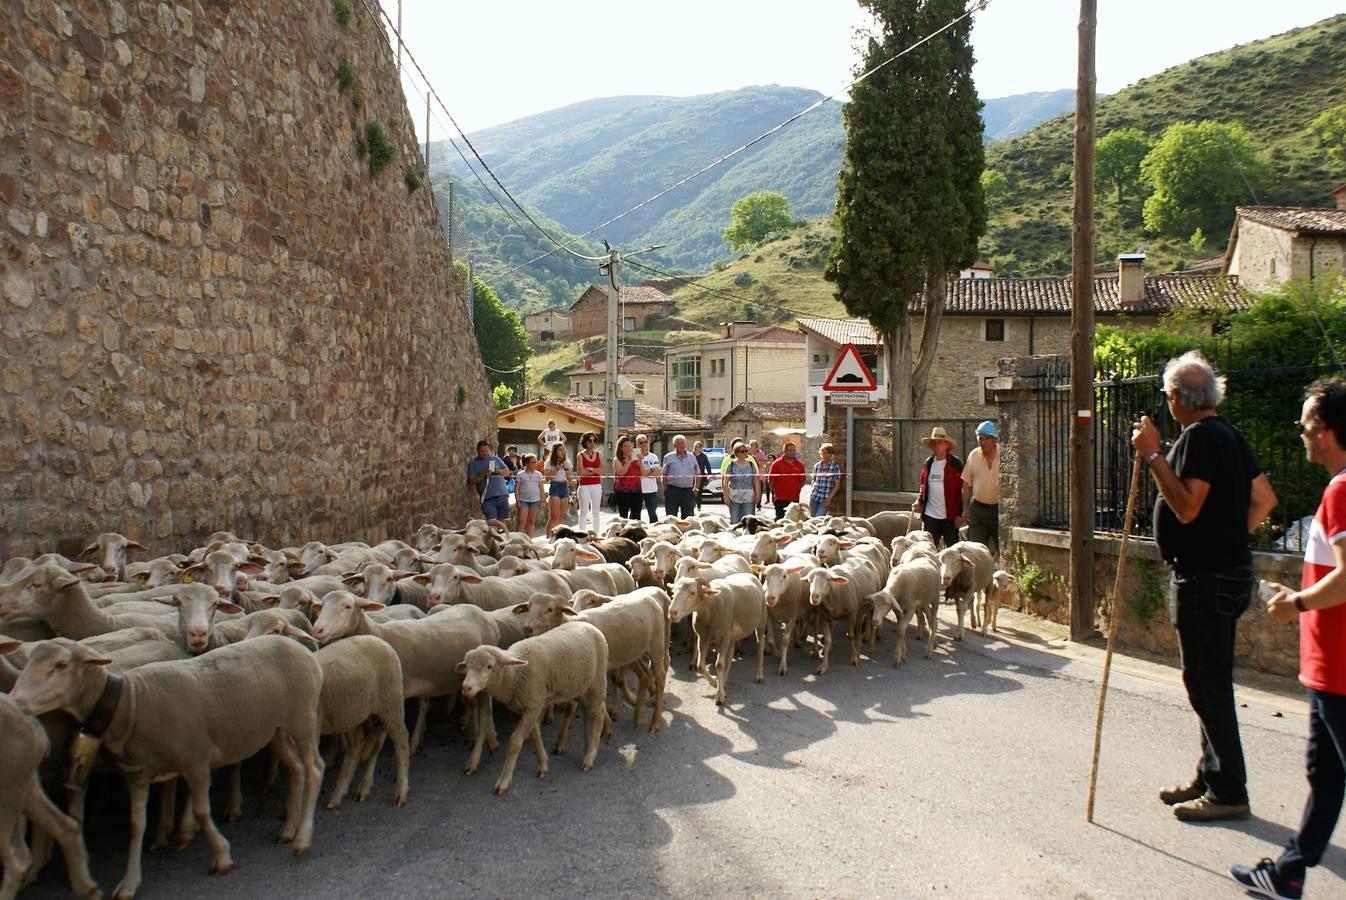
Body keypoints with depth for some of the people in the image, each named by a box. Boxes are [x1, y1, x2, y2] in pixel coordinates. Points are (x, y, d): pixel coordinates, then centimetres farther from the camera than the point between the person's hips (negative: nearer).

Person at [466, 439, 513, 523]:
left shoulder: (495, 459, 14)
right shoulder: (473, 462, 7)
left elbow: (507, 472, 12)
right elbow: (471, 481, 0)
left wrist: (497, 471, -8)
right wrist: (483, 475, -15)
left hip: (502, 495, 2)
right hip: (487, 498, -2)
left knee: (501, 521, 3)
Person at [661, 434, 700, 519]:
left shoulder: (692, 457, 13)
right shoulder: (668, 457, 5)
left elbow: (698, 474, 19)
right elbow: (664, 476, 5)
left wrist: (696, 488, 7)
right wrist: (665, 490, -4)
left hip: (688, 491, 3)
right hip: (672, 490, -3)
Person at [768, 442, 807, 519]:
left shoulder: (799, 464, 7)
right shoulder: (776, 464, -2)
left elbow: (802, 480, 14)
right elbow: (771, 480, 0)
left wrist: (798, 489, 6)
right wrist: (774, 492, -1)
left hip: (794, 499, 3)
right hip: (780, 499, -3)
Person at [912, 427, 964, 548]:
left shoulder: (955, 464, -6)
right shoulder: (928, 464, 9)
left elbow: (962, 490, -6)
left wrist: (959, 514, -10)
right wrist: (919, 501, 1)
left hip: (950, 516, -4)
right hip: (930, 516, 4)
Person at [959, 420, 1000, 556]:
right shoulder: (973, 455, 5)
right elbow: (967, 484, 10)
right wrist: (965, 509, 6)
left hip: (999, 508, -2)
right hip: (977, 508, 2)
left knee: (1003, 549, 5)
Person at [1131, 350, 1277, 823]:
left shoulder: (1200, 436, -16)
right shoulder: (1228, 434, 15)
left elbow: (1187, 507, -26)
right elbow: (1264, 498, 20)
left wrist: (1153, 455, -23)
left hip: (1204, 578, -10)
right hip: (1227, 569, 10)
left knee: (1206, 683, -4)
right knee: (1209, 682, 16)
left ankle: (1228, 792, 2)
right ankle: (1211, 777, 25)